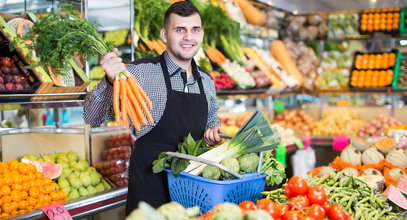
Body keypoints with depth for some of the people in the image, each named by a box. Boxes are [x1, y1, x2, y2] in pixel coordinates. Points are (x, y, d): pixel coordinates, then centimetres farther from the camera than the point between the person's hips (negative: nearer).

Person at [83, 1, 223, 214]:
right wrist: (110, 81, -34)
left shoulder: (206, 81, 4)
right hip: (150, 189, -5)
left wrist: (213, 131, -2)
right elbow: (92, 117, -16)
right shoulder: (140, 72, -13)